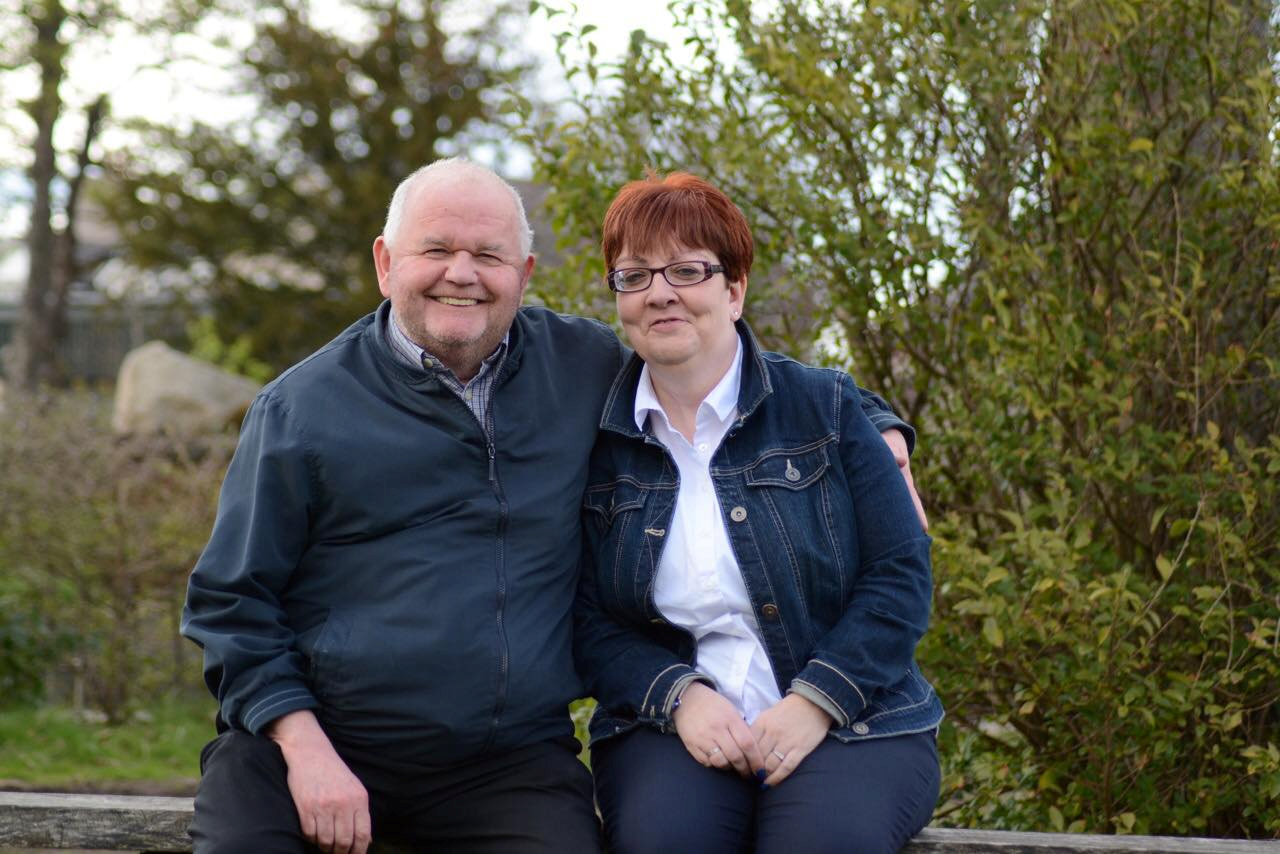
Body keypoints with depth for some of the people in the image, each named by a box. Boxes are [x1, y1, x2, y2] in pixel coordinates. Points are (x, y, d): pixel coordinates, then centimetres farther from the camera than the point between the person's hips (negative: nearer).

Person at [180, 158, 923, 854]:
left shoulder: (582, 368, 10)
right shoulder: (301, 408, 2)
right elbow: (231, 603, 3)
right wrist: (302, 745, -10)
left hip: (510, 765, 2)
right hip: (313, 737, -2)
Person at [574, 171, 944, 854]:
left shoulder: (825, 407, 5)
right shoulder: (598, 444, 8)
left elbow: (901, 575, 0)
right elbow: (588, 621, 7)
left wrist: (815, 702, -12)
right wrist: (679, 695, -12)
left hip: (850, 721, -1)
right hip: (669, 726, 1)